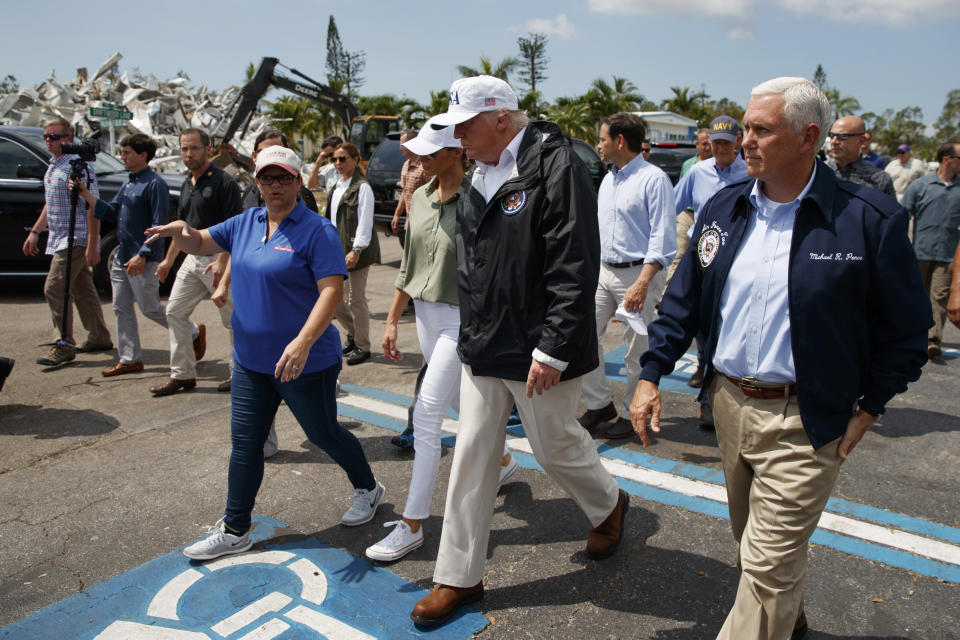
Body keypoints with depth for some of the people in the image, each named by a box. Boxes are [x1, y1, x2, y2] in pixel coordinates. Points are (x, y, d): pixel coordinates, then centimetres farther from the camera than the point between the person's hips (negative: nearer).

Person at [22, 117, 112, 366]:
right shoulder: (53, 166, 15)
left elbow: (92, 207, -19)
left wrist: (92, 245, -23)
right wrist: (35, 231, 22)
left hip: (76, 239, -9)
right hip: (59, 239, 9)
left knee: (54, 289, -11)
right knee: (82, 290, 14)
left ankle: (65, 346, -3)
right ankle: (99, 338, 23)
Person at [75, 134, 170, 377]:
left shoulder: (154, 184, -13)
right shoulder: (128, 184, 15)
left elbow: (160, 225, -19)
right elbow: (110, 212, 16)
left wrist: (143, 255, -23)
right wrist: (85, 194, 5)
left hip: (143, 260, -9)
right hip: (122, 256, 9)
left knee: (150, 308, -2)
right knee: (122, 308, 10)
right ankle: (130, 359, 18)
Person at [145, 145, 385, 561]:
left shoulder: (317, 231, -14)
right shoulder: (246, 223, 8)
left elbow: (332, 290, -23)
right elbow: (201, 245, 12)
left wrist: (302, 343, -34)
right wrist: (181, 231, -13)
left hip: (306, 364, -6)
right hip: (251, 359, 6)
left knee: (323, 434, 10)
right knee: (245, 443, 11)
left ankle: (368, 489, 36)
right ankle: (234, 530, 25)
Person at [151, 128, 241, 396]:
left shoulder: (224, 182, -10)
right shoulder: (187, 185, 15)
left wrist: (221, 261, -26)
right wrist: (169, 260, 23)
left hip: (218, 260, -8)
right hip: (192, 259, 9)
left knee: (232, 319, 0)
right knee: (175, 312, 6)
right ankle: (182, 374, 15)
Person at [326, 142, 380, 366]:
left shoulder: (362, 188, -9)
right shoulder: (336, 187, 15)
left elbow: (365, 223, -15)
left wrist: (356, 250, -20)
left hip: (356, 251, -8)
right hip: (336, 250, 8)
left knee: (356, 299, -1)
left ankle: (362, 347, 12)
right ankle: (353, 332, 28)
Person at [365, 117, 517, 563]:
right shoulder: (419, 198, 7)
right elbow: (408, 264, 13)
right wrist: (392, 320, 12)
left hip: (463, 317, -8)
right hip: (425, 313, 8)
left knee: (427, 414, -8)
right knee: (461, 404, 21)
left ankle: (412, 525, 4)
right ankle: (503, 461, 47)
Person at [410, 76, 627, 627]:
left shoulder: (556, 165, -15)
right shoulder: (481, 174, 10)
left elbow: (575, 267, -20)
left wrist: (552, 349, -21)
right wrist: (473, 331, 17)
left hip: (538, 352, -7)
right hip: (483, 348, 7)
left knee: (556, 446, 11)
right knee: (473, 456, 10)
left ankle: (609, 505, 44)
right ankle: (459, 576, 24)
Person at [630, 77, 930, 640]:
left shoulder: (872, 219, -12)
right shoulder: (724, 208, 3)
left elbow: (905, 328, -4)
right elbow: (685, 298, 7)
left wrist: (869, 407, -5)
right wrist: (652, 374, 1)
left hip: (804, 421, -5)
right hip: (728, 403, 6)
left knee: (769, 565, 0)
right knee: (753, 541, 24)